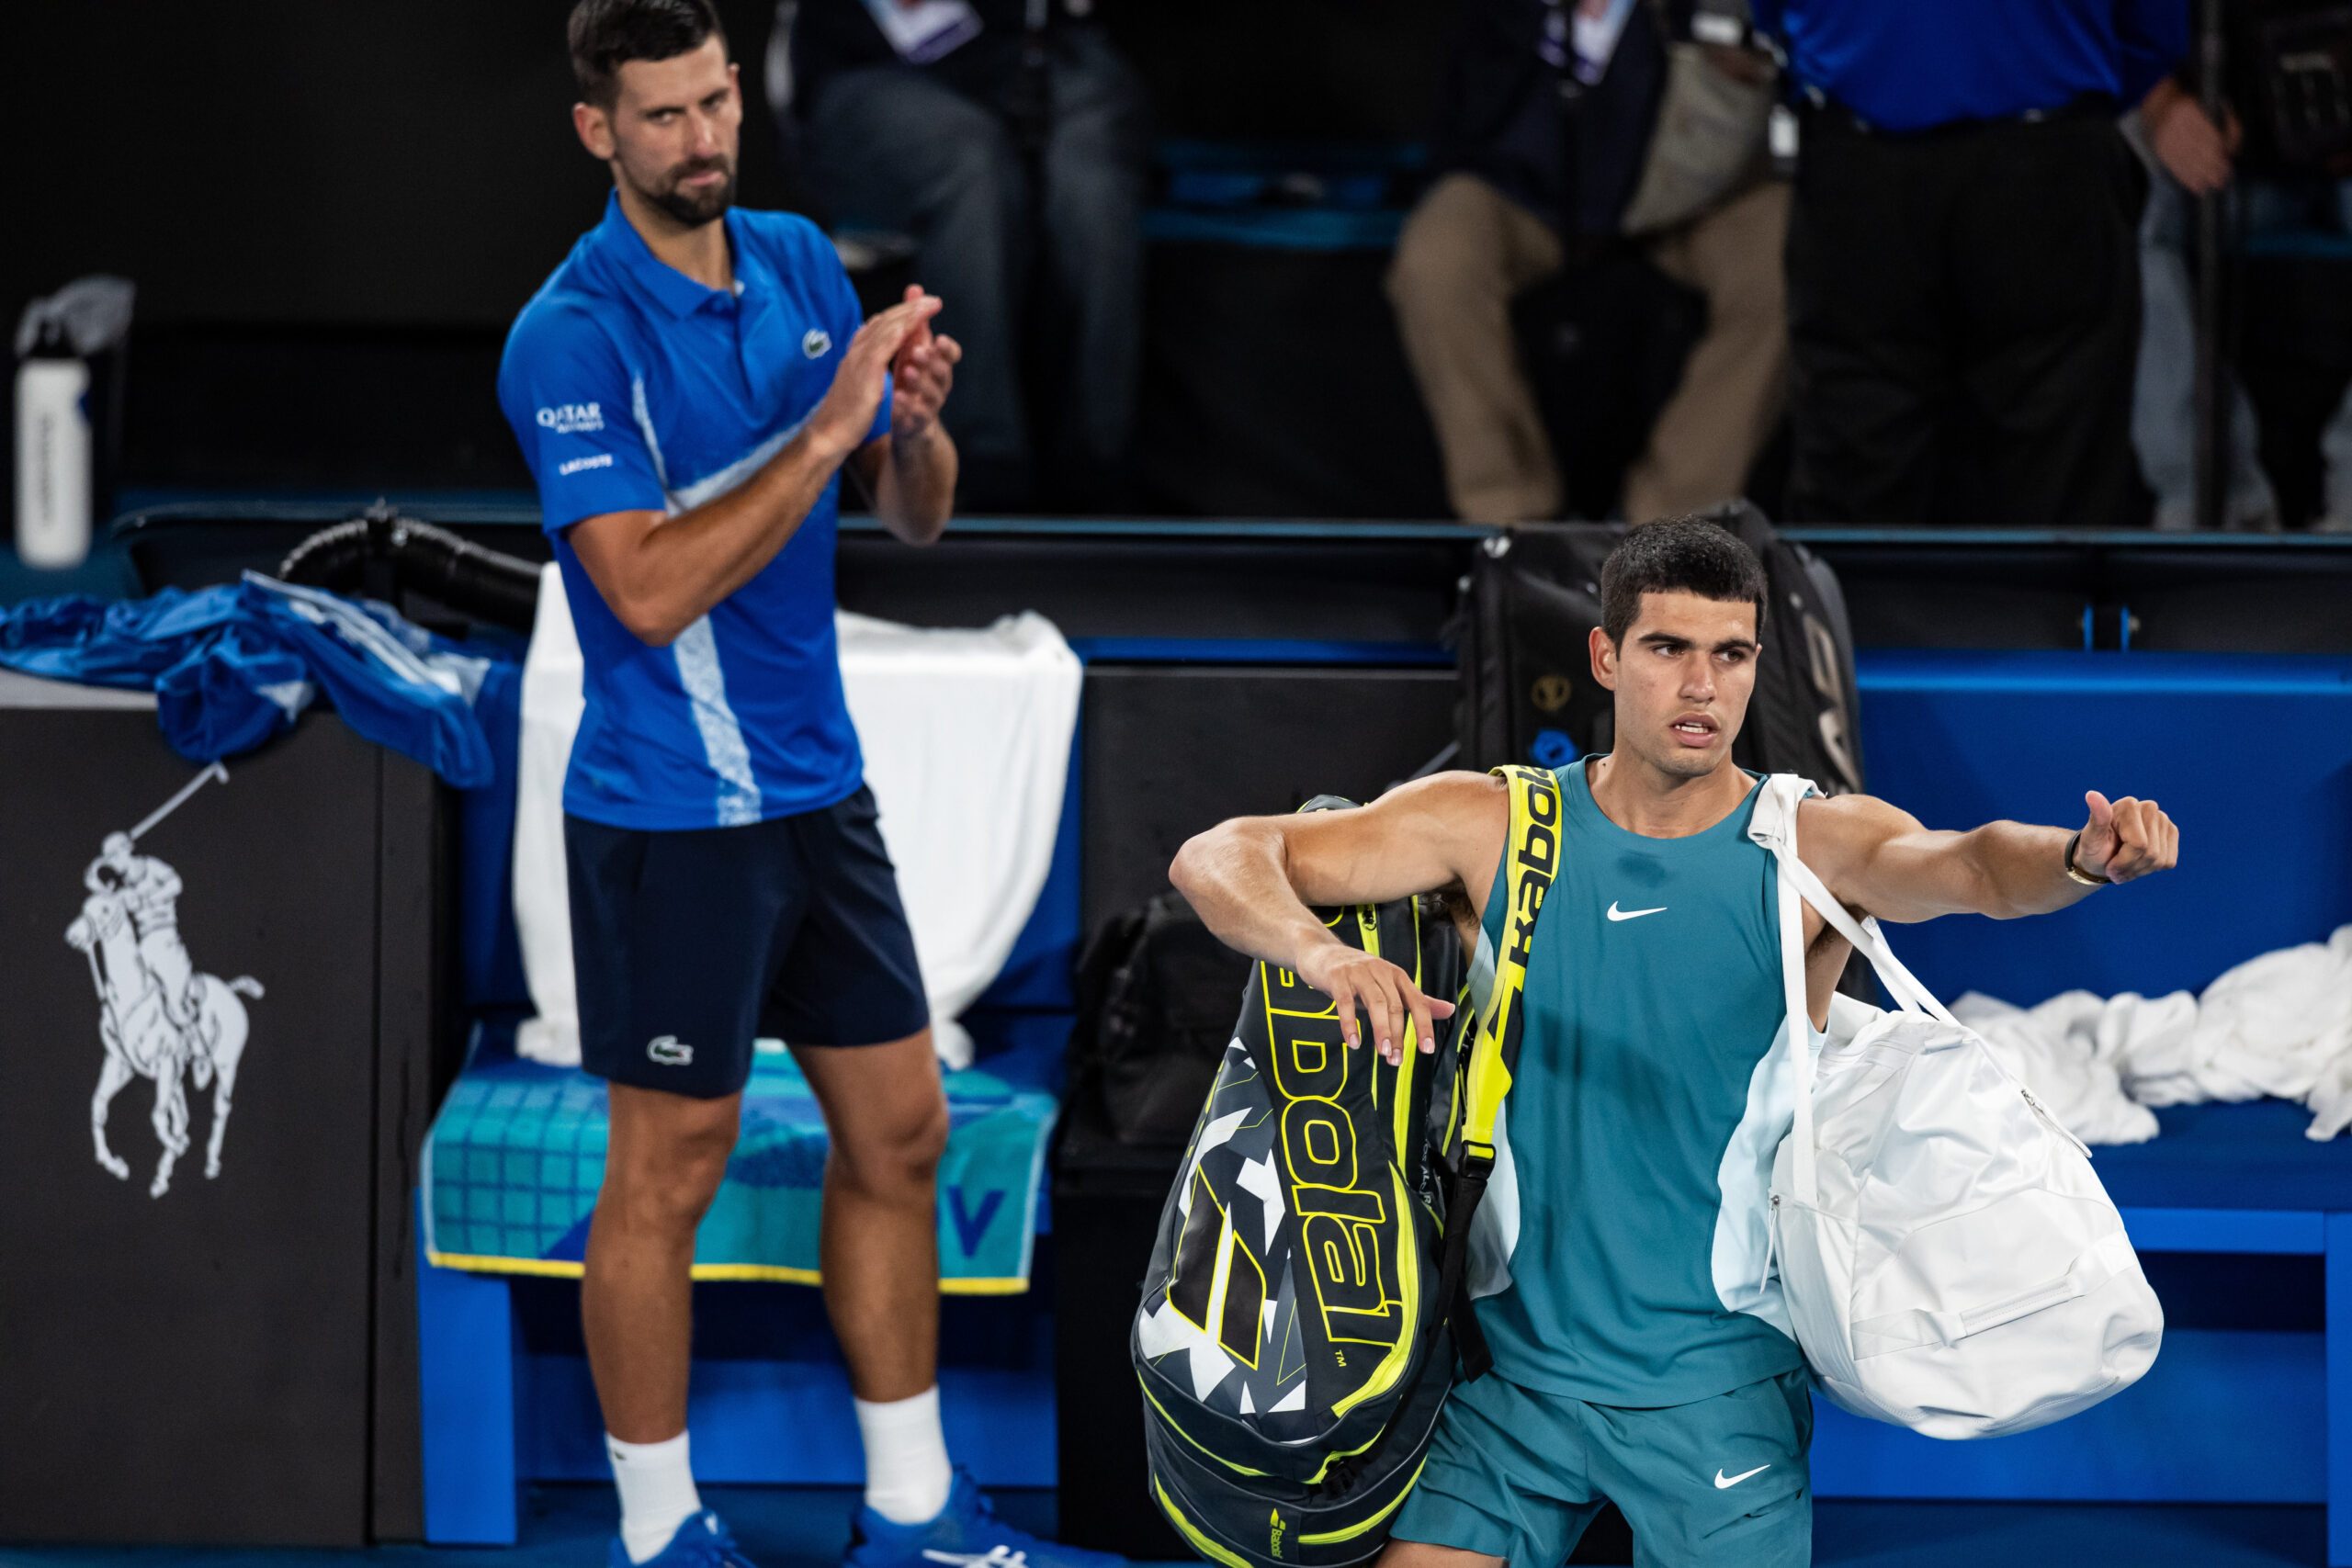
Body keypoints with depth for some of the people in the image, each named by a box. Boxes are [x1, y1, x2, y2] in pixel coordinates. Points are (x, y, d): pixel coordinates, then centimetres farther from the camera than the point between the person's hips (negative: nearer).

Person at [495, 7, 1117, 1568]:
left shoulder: (802, 265, 5)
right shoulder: (571, 339, -16)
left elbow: (917, 516, 10)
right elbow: (651, 591, -25)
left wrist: (917, 421, -12)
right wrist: (823, 429, -27)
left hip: (822, 785, 7)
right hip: (669, 815, -7)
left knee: (899, 1134, 12)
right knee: (670, 1174, 2)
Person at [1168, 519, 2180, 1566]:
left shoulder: (1814, 844, -5)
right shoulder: (1495, 827, -1)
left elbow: (1969, 867, -26)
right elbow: (1219, 860, -6)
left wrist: (2083, 857, -49)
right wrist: (1317, 952, -29)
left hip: (1719, 1390, -1)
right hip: (1519, 1365, 2)